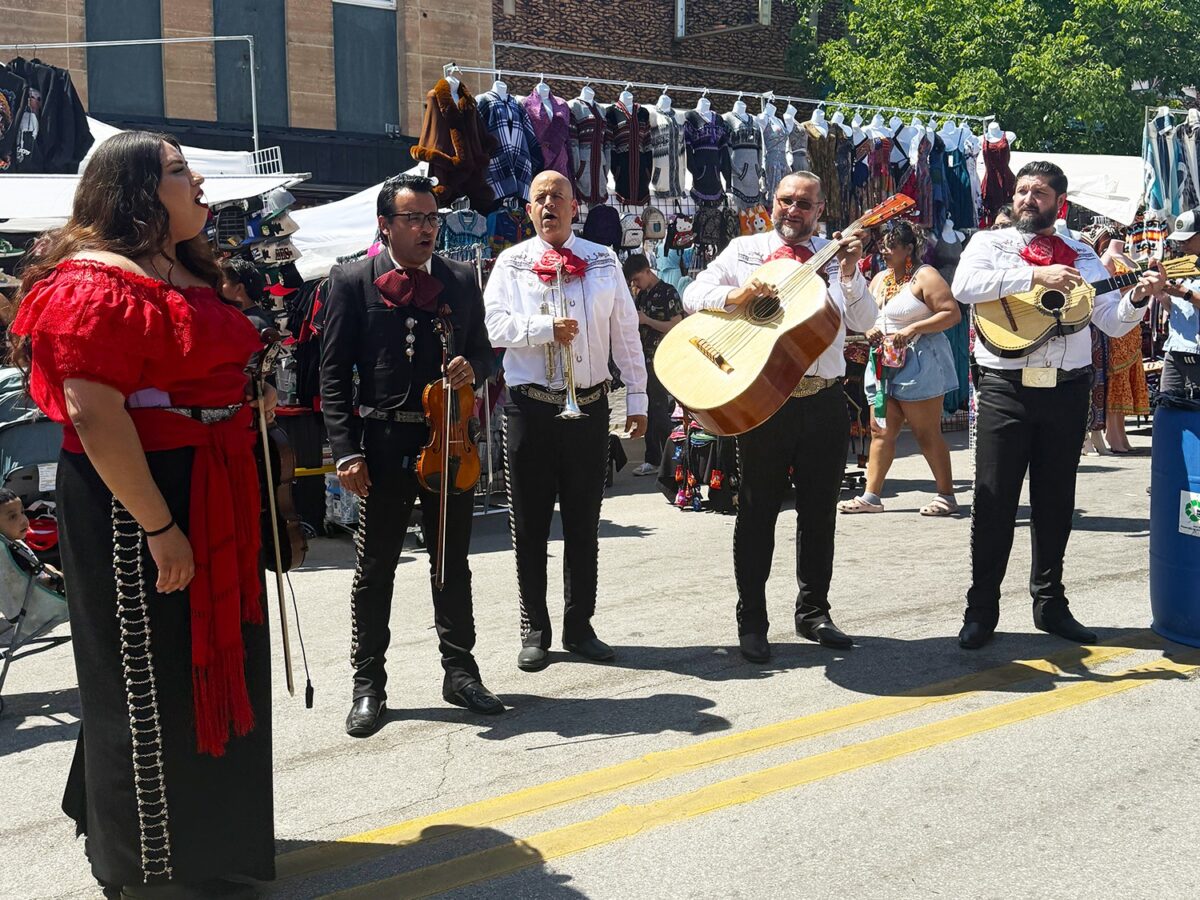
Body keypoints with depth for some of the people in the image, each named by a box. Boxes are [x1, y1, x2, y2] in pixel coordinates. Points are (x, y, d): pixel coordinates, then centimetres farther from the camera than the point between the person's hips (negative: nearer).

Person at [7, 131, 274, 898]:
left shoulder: (188, 274, 13)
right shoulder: (96, 283, -17)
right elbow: (92, 414, -24)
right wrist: (157, 528, -25)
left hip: (210, 497, 10)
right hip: (137, 503, -10)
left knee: (206, 670, 19)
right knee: (152, 681, 3)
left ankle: (201, 830, 38)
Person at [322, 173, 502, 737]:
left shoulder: (461, 280, 8)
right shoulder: (351, 281, -2)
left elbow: (482, 352, 17)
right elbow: (334, 373, -4)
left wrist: (472, 369, -8)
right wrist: (346, 451, -11)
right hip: (384, 443, -3)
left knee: (453, 563, 12)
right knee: (374, 568, 6)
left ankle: (460, 671, 25)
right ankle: (368, 684, 18)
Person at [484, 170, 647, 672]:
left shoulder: (603, 261, 9)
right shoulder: (511, 263, 5)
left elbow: (625, 332, 8)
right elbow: (496, 324, -7)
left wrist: (637, 398, 4)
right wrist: (547, 328, -20)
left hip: (589, 405, 1)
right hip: (530, 407, -1)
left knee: (583, 523, 9)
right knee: (530, 524, 5)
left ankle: (580, 627, 20)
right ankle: (534, 631, 15)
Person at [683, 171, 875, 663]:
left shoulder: (834, 256, 10)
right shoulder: (744, 250, 7)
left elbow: (864, 322, 1)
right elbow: (693, 295, 1)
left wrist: (849, 273, -14)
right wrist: (736, 294, -17)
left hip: (824, 401, 2)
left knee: (819, 512, 10)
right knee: (757, 512, 3)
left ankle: (813, 612, 24)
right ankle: (751, 622, 11)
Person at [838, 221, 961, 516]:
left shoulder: (924, 276, -7)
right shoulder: (880, 279, 16)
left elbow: (953, 314, -14)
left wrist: (911, 329, -19)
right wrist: (870, 330, 1)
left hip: (919, 363, -7)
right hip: (885, 364, 8)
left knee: (927, 434, -4)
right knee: (881, 432, 5)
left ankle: (947, 496, 4)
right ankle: (871, 497, 7)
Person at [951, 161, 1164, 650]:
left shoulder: (1081, 255, 14)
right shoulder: (990, 242, 6)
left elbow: (1113, 322, 10)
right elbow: (964, 286, -16)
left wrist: (1138, 297, -10)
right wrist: (1035, 275, -20)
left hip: (1066, 389, 3)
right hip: (1005, 389, -3)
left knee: (1055, 501, 11)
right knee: (994, 502, -3)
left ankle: (1050, 604, 22)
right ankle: (981, 609, 6)